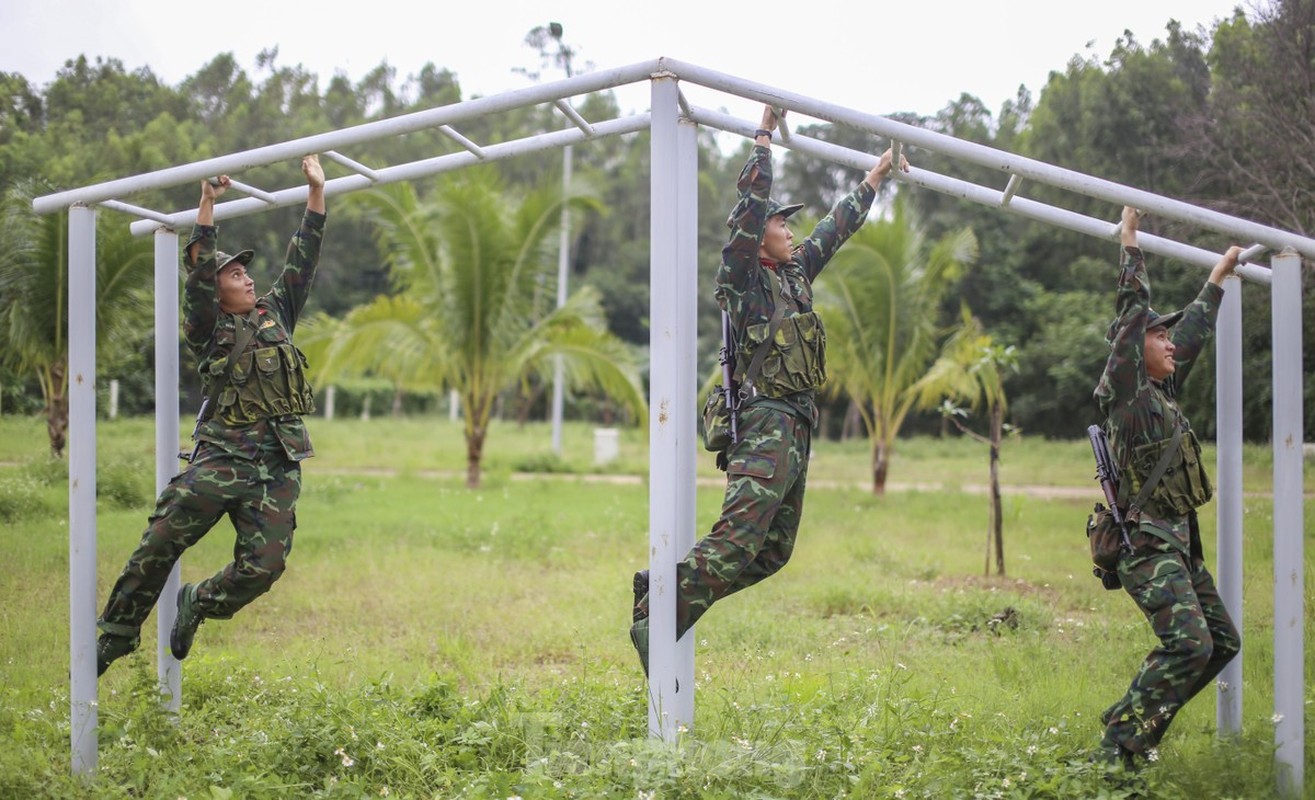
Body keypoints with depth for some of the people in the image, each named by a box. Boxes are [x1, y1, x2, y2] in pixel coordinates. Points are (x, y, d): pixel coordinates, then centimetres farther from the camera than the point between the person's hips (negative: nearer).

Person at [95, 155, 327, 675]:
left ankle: (198, 604, 19)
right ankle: (117, 633, 4)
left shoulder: (275, 314, 20)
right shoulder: (209, 329, 9)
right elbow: (198, 270, -3)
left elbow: (302, 260, 18)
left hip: (278, 470, 3)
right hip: (221, 460, -3)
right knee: (159, 545, -12)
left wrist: (316, 192, 14)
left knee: (263, 566, -10)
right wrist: (207, 204, -9)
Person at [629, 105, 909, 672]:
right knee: (737, 539, -22)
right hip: (766, 420, -9)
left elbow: (836, 227, 30)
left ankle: (664, 587, 9)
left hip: (796, 427, 9)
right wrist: (764, 135, -6)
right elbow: (751, 204, -11)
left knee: (771, 551, 8)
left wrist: (877, 174, 37)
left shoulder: (796, 273, 19)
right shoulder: (742, 277, -3)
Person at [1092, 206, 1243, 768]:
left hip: (1180, 543, 10)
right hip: (1147, 542, -10)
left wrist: (1220, 275, 37)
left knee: (1222, 642, 10)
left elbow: (1194, 331, 29)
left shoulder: (1163, 391, 17)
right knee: (1188, 643, -22)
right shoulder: (1125, 392, -6)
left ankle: (1141, 723, 14)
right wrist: (1130, 246, -6)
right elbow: (1133, 314, -10)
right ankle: (1118, 745, -19)